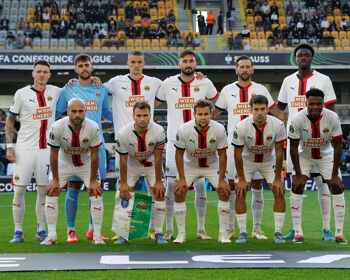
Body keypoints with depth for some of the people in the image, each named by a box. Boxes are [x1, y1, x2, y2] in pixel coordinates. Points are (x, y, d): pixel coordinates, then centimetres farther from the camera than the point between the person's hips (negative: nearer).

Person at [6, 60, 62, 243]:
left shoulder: (55, 92, 7)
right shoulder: (22, 94, -1)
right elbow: (10, 121, 3)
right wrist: (9, 146, -5)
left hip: (46, 148, 2)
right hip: (25, 149, -2)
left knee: (44, 190, 5)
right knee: (19, 190, -3)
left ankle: (41, 230, 14)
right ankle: (18, 231, 6)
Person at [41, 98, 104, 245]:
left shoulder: (93, 128, -26)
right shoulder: (57, 127, -27)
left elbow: (94, 155, -17)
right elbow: (54, 154, -15)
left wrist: (93, 180, -13)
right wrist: (55, 179, -11)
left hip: (86, 164, 0)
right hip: (64, 164, 1)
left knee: (96, 193, -12)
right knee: (51, 193, -8)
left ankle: (97, 235, -1)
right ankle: (51, 236, 1)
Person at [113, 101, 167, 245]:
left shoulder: (158, 131, -28)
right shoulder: (123, 133, -28)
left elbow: (158, 158, -18)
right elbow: (123, 159, -15)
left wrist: (158, 181, -14)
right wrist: (123, 183, -11)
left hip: (151, 164, 0)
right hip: (132, 164, 0)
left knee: (159, 194, -10)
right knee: (123, 194, -7)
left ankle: (158, 233, 0)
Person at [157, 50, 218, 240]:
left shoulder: (204, 84, 4)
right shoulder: (168, 84, 4)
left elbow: (217, 101, 21)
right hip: (175, 141, 0)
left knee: (200, 185, 1)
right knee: (171, 185, -2)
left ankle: (201, 229, 10)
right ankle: (169, 230, 7)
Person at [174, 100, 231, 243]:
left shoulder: (219, 129, -23)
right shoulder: (184, 130, -25)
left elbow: (222, 155, -13)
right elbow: (179, 154, -12)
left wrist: (221, 179, -14)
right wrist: (182, 179, -14)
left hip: (212, 166, 0)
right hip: (190, 166, 0)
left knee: (224, 192, -14)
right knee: (179, 192, -15)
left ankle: (223, 234, -2)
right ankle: (181, 234, -3)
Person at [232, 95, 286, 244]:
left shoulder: (278, 125, -26)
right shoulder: (242, 127, -27)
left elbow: (279, 152, -16)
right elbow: (238, 153, -16)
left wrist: (278, 178, -14)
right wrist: (241, 179, -14)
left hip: (269, 161, 1)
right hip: (247, 161, 0)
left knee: (279, 192, -11)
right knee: (240, 193, -12)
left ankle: (278, 233, -3)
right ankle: (243, 233, -4)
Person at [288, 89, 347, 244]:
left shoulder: (332, 118, -25)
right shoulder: (297, 119, -27)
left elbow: (337, 146, -17)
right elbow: (293, 148, -17)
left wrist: (334, 175, -16)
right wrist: (298, 175, -18)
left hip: (326, 156, 1)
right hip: (304, 156, -1)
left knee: (338, 189, -8)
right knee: (297, 188, -13)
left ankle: (339, 233, -1)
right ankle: (298, 232, -4)